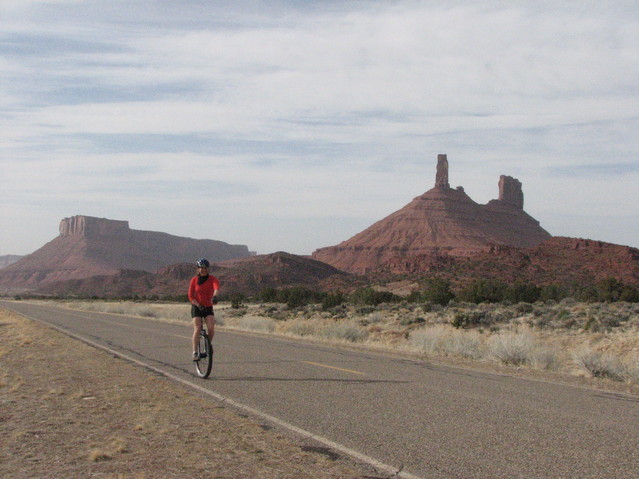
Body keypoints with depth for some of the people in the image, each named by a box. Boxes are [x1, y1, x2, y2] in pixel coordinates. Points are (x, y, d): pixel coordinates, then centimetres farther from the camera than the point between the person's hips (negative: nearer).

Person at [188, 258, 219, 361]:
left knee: (211, 327, -18)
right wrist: (198, 305, -18)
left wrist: (215, 295, -49)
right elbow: (191, 296, -4)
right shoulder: (194, 280, -5)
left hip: (208, 307, 1)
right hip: (196, 307, -1)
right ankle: (195, 352, -7)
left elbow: (216, 286, -28)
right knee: (197, 329, -15)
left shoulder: (212, 279, -6)